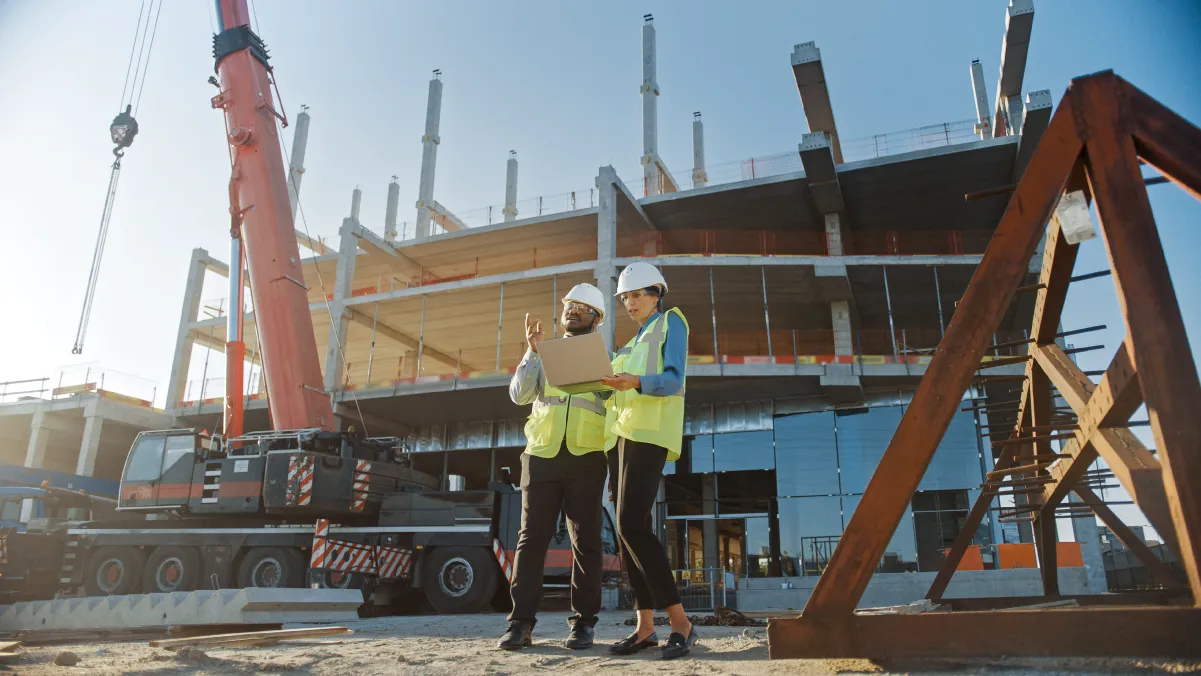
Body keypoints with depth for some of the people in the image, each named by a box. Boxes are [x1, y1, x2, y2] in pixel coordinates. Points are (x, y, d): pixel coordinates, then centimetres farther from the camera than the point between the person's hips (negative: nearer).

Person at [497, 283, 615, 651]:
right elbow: (519, 394, 1)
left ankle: (583, 623, 9)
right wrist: (532, 350, -7)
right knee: (531, 537, -2)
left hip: (586, 458, -1)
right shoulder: (543, 353, 15)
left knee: (585, 541, 2)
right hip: (542, 455, 1)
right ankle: (521, 623, 1)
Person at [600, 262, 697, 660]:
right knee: (627, 529, 2)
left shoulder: (671, 322, 4)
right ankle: (645, 626, 6)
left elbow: (672, 381, -10)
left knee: (632, 524, -19)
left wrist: (636, 382, -28)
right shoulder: (634, 343, 26)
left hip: (650, 431, -8)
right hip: (623, 432, 8)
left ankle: (681, 623, -13)